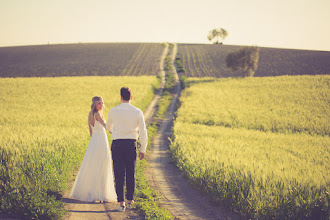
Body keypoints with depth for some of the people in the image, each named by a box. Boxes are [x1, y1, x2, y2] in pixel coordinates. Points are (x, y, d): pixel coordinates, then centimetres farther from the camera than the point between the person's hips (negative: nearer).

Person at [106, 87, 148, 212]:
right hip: (131, 144, 1)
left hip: (117, 144, -1)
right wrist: (143, 149, 9)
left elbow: (108, 127, 18)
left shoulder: (113, 111, -1)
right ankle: (130, 201, 18)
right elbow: (143, 132, 0)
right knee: (131, 174, 12)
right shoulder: (137, 112, -1)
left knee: (119, 175, 1)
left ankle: (121, 203, -1)